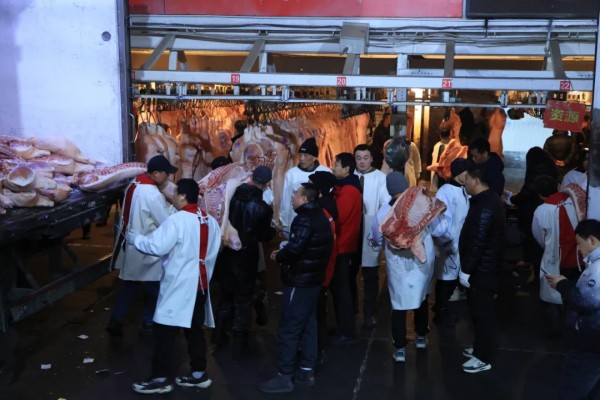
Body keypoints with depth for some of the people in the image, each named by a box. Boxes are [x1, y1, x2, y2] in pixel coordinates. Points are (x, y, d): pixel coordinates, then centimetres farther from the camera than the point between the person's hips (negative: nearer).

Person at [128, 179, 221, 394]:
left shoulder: (178, 220, -16)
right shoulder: (210, 221, 8)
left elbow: (156, 246, -19)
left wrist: (134, 237, -4)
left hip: (179, 285, -8)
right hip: (200, 284, 8)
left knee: (165, 331, 0)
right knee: (195, 330, 15)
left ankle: (161, 378, 3)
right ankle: (199, 373, 20)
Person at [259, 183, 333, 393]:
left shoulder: (304, 219, -19)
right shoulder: (320, 217, 12)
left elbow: (294, 250, -26)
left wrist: (278, 256, -8)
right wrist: (283, 253, 8)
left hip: (299, 281, -10)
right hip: (314, 280, 10)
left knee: (289, 329, -4)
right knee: (308, 326, 14)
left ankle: (285, 377, 1)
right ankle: (306, 371, 21)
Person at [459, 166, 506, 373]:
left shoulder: (485, 206, -24)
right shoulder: (488, 199, 10)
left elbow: (477, 242, -26)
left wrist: (466, 269, -21)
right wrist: (468, 267, 20)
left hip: (482, 269, -10)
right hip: (483, 266, 10)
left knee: (482, 311, -1)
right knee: (477, 309, 20)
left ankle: (483, 358, 9)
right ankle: (480, 347, 34)